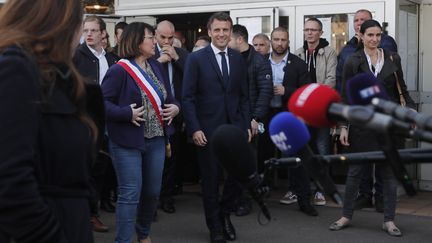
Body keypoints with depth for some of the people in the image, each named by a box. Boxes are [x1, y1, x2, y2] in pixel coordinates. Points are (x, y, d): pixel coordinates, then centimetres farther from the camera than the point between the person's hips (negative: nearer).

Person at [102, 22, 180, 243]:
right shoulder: (119, 70, -13)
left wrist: (175, 107, -2)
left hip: (156, 140, 7)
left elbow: (167, 96, 18)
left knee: (152, 192, 16)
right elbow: (102, 102, -16)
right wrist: (128, 114, -25)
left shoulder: (156, 66, 9)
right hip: (128, 142, -7)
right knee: (130, 194, -5)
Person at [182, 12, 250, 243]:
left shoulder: (238, 59, 8)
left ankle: (224, 212, 25)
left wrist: (246, 125, 3)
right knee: (210, 179, 7)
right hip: (207, 129, -3)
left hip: (234, 127, 3)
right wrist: (194, 129, -13)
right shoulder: (196, 58, -4)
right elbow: (188, 98, -7)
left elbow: (243, 96, 10)